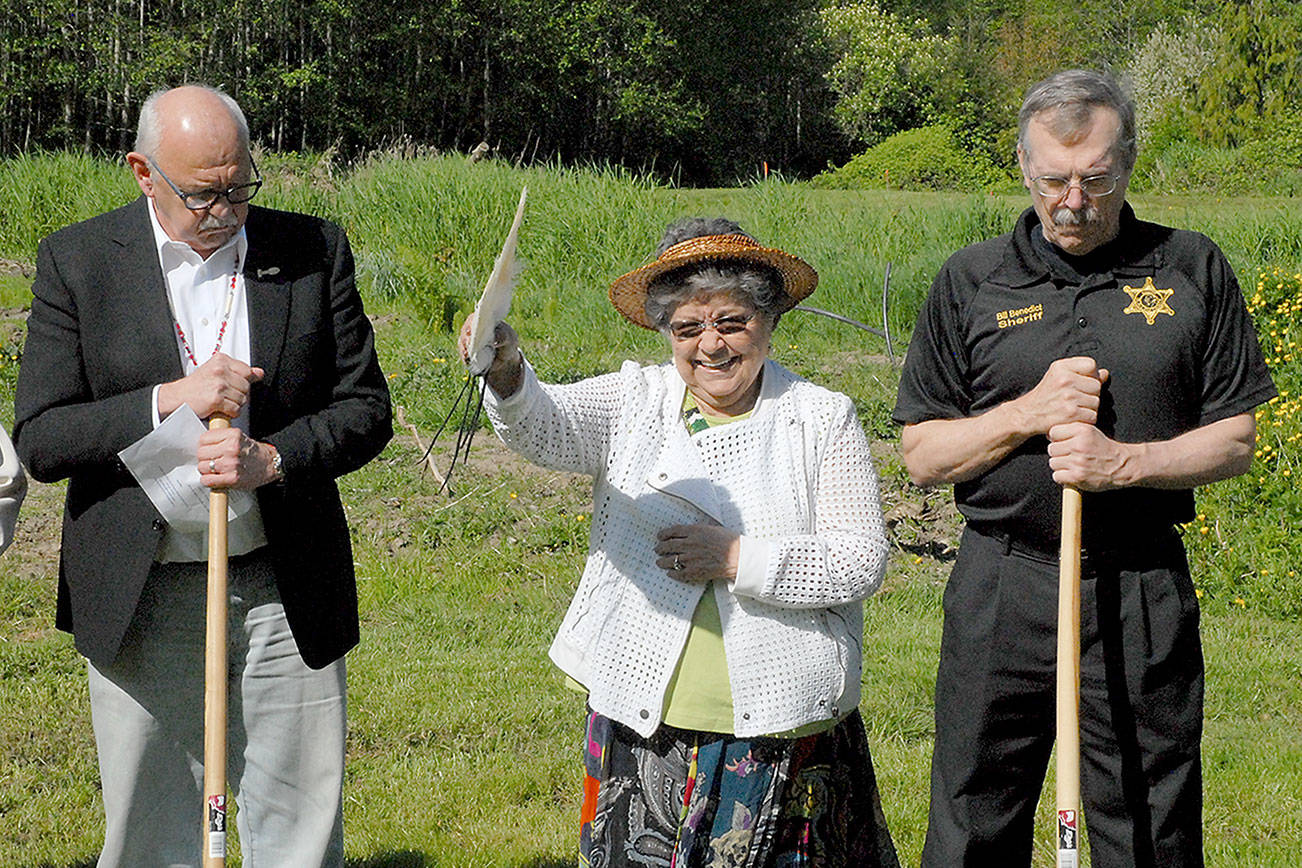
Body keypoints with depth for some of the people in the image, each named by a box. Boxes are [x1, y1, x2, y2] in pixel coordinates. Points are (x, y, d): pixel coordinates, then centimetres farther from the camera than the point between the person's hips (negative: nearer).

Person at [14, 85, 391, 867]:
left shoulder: (314, 251, 1)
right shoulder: (78, 262, -2)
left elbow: (366, 410, 3)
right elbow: (39, 442, -6)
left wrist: (271, 457, -16)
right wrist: (167, 403, -20)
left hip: (286, 594, 1)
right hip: (142, 598, -1)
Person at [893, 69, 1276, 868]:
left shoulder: (1192, 271, 4)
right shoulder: (971, 282, 5)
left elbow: (1236, 441, 5)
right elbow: (922, 454, 5)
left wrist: (1125, 462, -12)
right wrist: (1029, 415, -10)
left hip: (1145, 595, 0)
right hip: (1001, 589, 0)